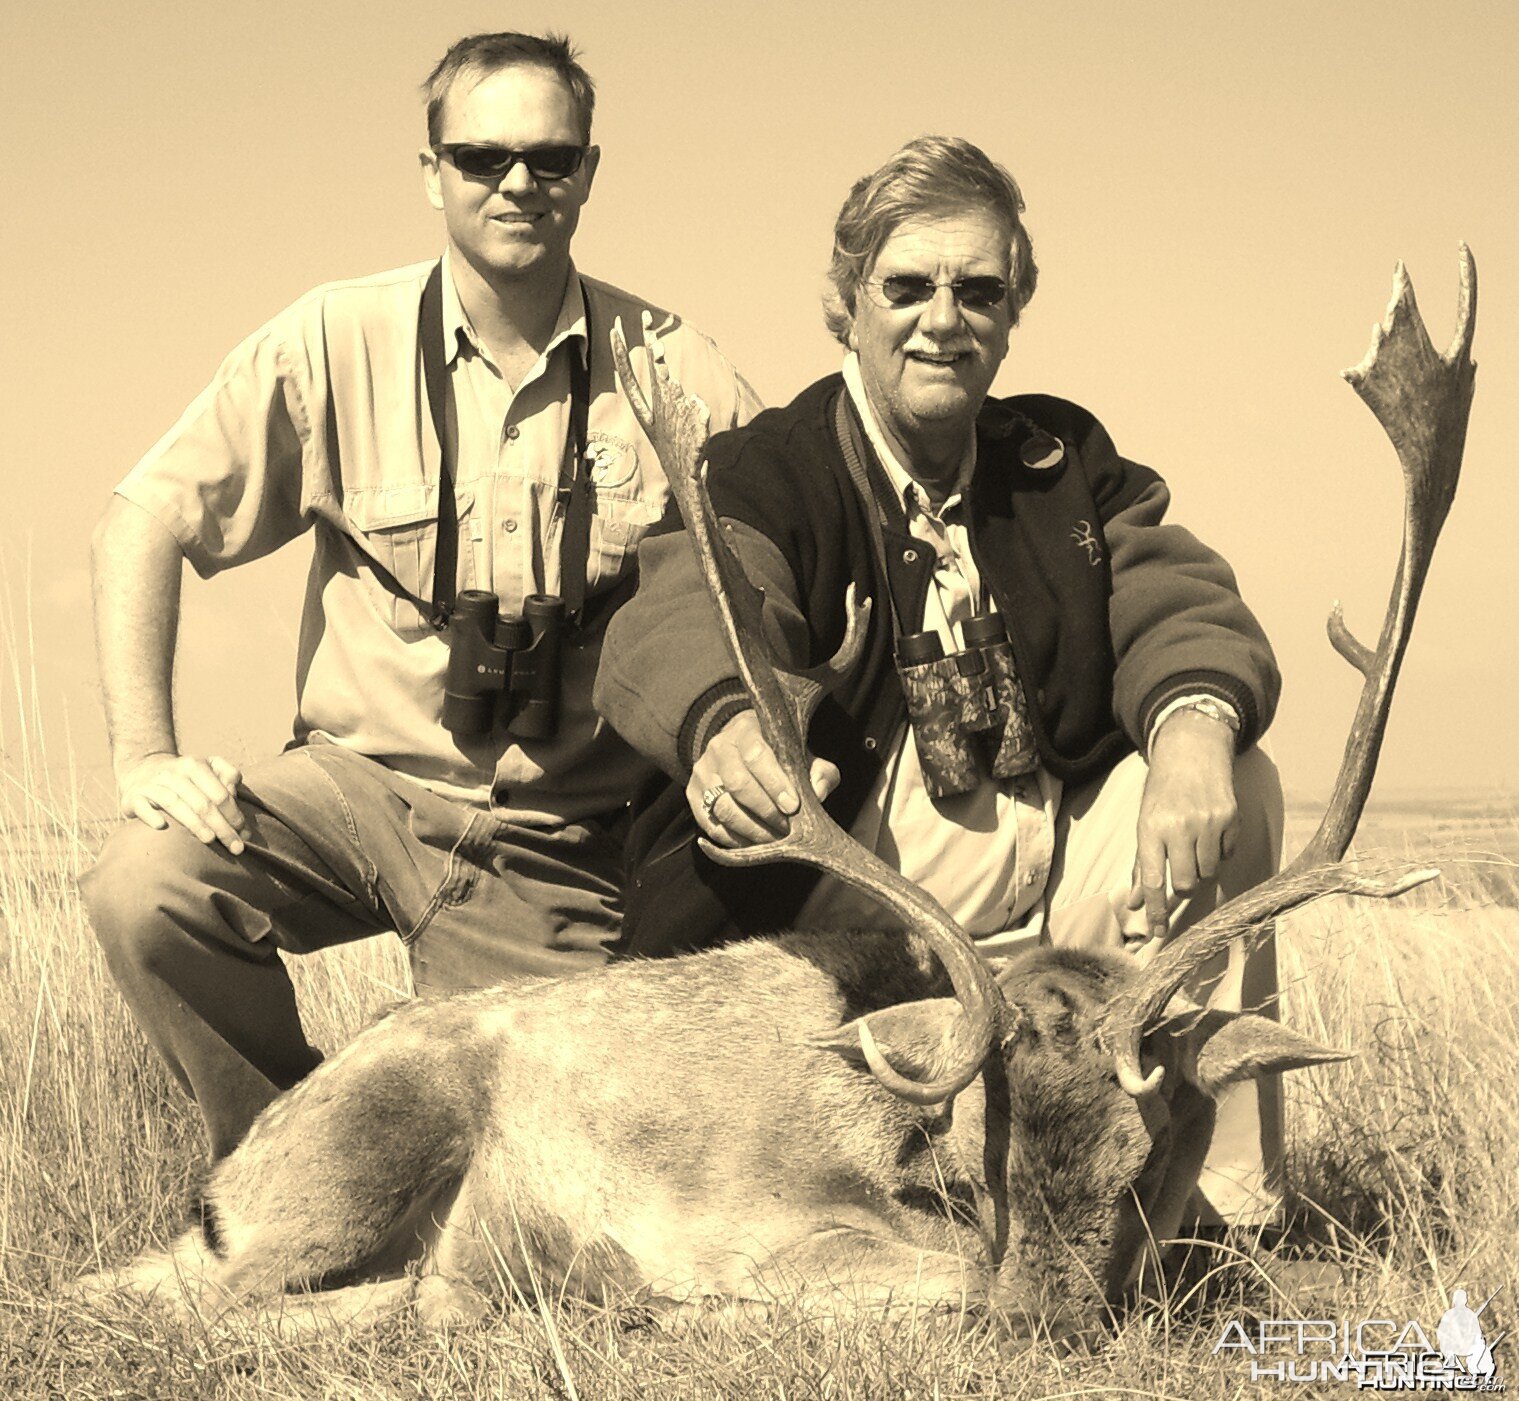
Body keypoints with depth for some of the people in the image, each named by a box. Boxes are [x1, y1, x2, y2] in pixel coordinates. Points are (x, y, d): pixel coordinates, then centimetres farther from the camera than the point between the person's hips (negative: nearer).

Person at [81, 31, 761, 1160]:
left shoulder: (678, 377, -3)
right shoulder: (335, 344, -4)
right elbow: (146, 521, -2)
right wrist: (145, 755, -13)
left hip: (561, 843, 0)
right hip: (362, 781, 0)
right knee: (146, 887, -26)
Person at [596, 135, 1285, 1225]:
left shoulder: (1063, 456, 14)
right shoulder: (765, 470, -2)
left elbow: (1168, 595, -2)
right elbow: (685, 617, -23)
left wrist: (1194, 724, -28)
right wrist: (727, 728, -49)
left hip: (1050, 863, 6)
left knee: (1231, 779, -16)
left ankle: (1219, 1210, -10)